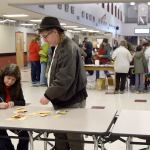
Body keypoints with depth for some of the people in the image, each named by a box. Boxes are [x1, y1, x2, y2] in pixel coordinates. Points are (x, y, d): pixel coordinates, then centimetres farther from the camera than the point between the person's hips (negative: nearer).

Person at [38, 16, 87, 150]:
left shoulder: (69, 48, -20)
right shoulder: (59, 47, 11)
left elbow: (65, 78, -26)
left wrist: (48, 95, -20)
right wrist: (52, 95, 13)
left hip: (72, 101, -9)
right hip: (62, 100, 9)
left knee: (73, 137, 4)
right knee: (60, 135, 16)